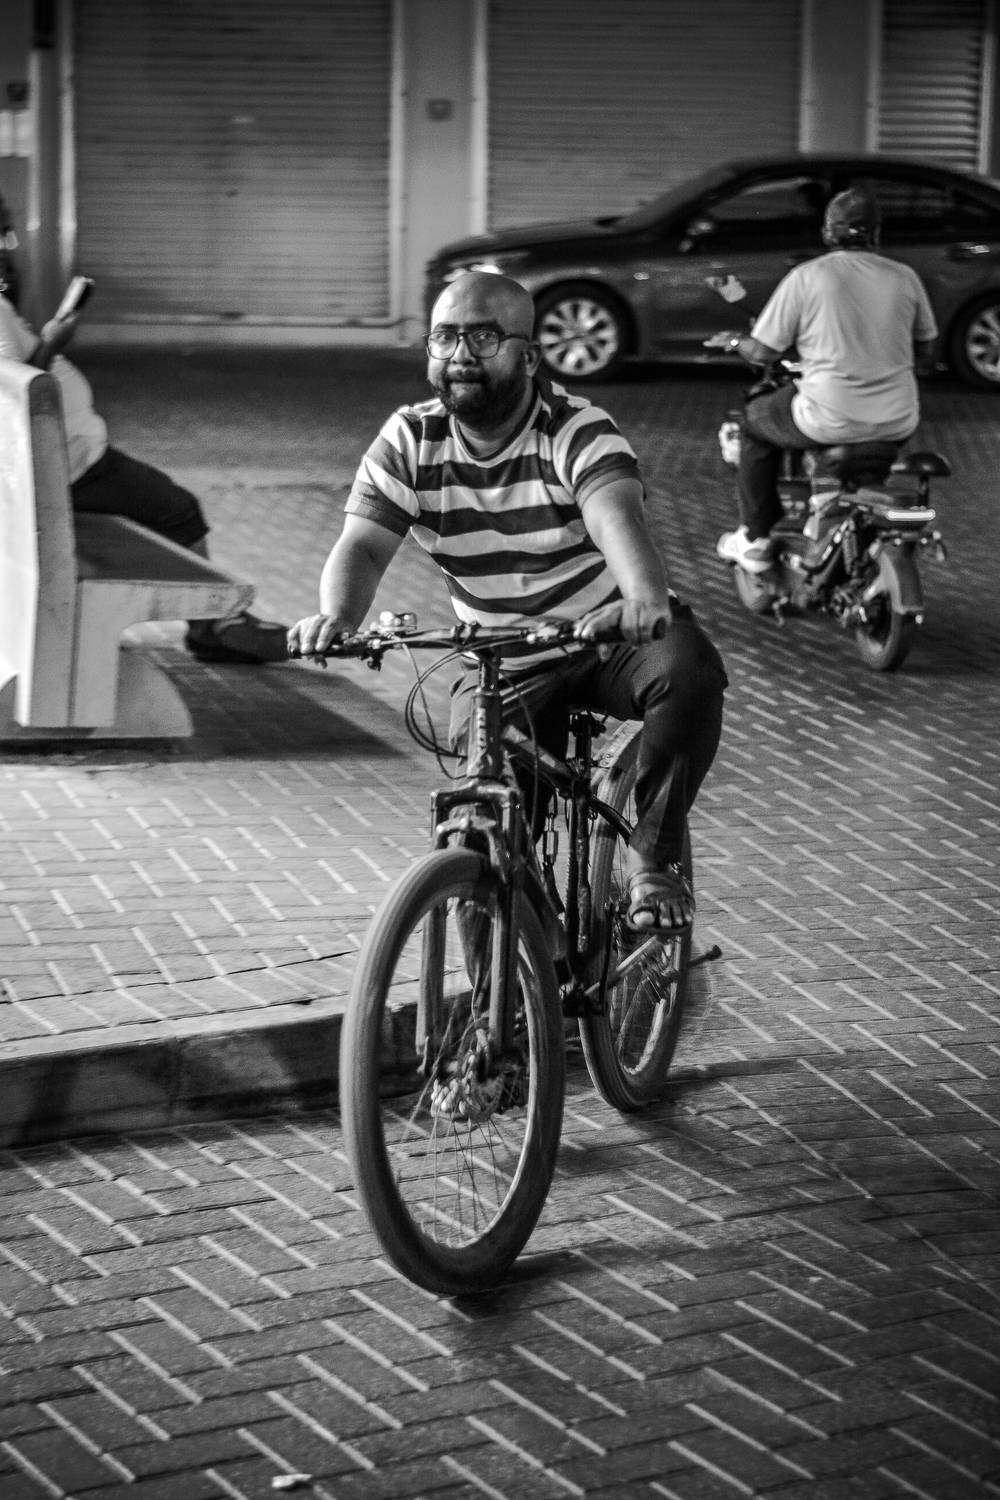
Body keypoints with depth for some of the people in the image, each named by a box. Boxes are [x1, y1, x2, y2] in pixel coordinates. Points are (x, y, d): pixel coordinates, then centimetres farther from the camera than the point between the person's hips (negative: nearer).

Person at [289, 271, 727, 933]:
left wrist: (646, 599, -59)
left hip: (611, 634, -2)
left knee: (689, 669, -33)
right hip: (503, 665, 3)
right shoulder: (408, 442, -5)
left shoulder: (576, 430, -17)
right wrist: (338, 615, -39)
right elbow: (363, 545, -16)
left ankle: (654, 855, -14)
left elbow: (616, 517, -37)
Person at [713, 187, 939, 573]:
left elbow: (763, 351, -4)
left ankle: (754, 539, 24)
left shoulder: (806, 277, -7)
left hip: (830, 421, -4)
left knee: (755, 421, 24)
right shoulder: (904, 277, 3)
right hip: (897, 424, 4)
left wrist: (734, 341, 18)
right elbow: (924, 354, 13)